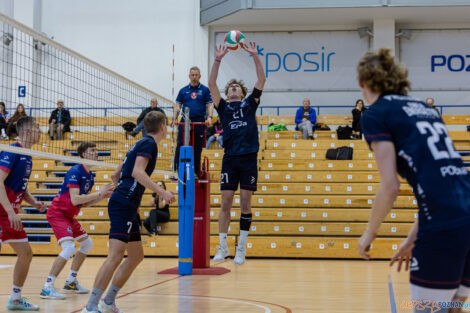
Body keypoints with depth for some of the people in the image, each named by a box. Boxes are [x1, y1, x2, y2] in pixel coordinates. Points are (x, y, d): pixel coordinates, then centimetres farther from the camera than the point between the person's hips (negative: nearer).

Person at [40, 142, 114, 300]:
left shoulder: (90, 176, 9)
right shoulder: (75, 172, -19)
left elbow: (84, 203, 14)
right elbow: (75, 200, -28)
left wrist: (103, 196, 1)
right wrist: (99, 193, -24)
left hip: (69, 215, 10)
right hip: (57, 213, -10)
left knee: (87, 243, 17)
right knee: (69, 248, -24)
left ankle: (71, 282, 23)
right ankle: (47, 287, -20)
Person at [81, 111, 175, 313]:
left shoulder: (141, 143, 23)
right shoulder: (149, 143, -5)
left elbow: (116, 175, 25)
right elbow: (137, 172, -20)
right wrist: (162, 192, -23)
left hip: (128, 208, 11)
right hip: (123, 206, -11)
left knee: (136, 256, 14)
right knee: (116, 255, -18)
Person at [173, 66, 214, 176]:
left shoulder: (205, 90, 8)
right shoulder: (183, 91, 12)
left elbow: (209, 105, 4)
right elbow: (178, 106, 11)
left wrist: (209, 117, -12)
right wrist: (174, 118, -3)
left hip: (199, 122, -1)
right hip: (184, 122, 1)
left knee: (197, 149, 3)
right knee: (180, 147, -7)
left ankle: (195, 172, 11)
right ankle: (177, 171, -4)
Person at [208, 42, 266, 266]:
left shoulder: (250, 104, 14)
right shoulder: (223, 107, 14)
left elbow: (262, 80, 5)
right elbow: (211, 84, 2)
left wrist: (255, 55, -3)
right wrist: (218, 59, -6)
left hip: (249, 157, 0)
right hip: (230, 158, 0)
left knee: (245, 203, 1)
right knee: (226, 202, -1)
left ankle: (241, 248, 8)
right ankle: (223, 246, 6)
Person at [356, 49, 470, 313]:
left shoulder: (376, 115, 2)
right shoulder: (425, 109, 23)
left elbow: (390, 188, -7)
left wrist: (369, 234, 9)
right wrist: (413, 239, 26)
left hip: (443, 229, -7)